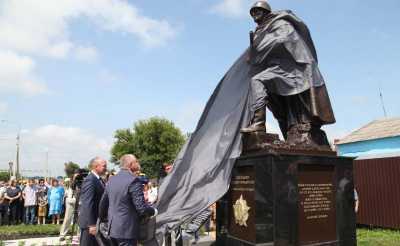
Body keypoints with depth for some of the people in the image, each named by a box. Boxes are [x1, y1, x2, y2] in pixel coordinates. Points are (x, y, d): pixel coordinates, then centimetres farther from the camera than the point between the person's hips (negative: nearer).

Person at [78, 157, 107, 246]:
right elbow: (87, 204, -23)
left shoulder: (99, 180, 9)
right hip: (89, 223, -9)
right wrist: (91, 225, -24)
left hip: (97, 221, 9)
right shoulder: (90, 180, -19)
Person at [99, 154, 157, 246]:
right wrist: (153, 211, -2)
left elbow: (103, 203, 15)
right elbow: (141, 207, -20)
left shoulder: (112, 179, 7)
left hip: (112, 228, 8)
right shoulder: (134, 180, -17)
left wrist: (103, 218, 32)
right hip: (127, 230, -8)